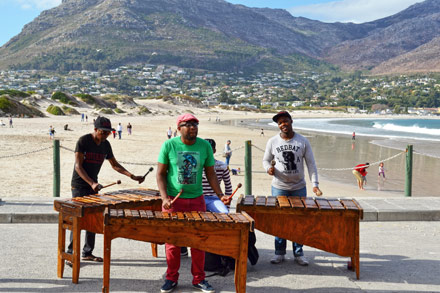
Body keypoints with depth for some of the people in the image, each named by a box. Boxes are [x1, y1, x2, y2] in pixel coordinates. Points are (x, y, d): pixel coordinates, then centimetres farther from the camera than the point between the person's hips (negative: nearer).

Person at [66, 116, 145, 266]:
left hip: (93, 186, 6)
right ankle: (70, 254, -3)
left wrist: (132, 176, 2)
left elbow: (114, 164, 13)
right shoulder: (83, 141, -13)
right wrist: (91, 183, -27)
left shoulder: (106, 145, 6)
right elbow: (78, 166, -17)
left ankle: (87, 253, 16)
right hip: (79, 186, -6)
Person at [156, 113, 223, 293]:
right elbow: (160, 174, -2)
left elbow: (210, 174, 8)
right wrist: (164, 198, -14)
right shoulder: (169, 145, -5)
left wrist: (220, 194, -5)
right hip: (173, 201, -2)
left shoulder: (205, 146, 2)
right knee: (172, 241, 5)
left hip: (196, 200, 2)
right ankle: (171, 278, 20)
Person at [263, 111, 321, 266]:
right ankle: (279, 252, 17)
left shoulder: (303, 141, -1)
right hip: (279, 187, 0)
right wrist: (269, 168, -14)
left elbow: (311, 164, -1)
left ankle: (298, 253, 17)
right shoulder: (272, 141, 0)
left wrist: (315, 184, -11)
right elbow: (266, 160, 10)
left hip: (299, 188, 0)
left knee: (299, 220, 6)